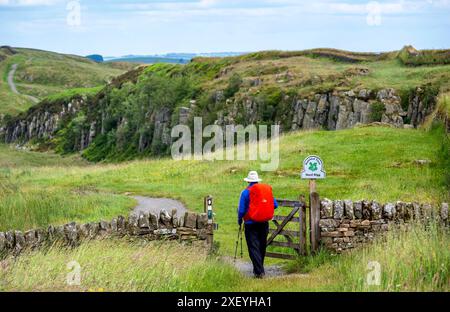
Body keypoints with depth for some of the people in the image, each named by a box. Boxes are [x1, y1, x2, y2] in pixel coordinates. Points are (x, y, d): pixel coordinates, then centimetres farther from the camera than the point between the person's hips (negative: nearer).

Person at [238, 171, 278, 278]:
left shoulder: (246, 192, -9)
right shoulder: (268, 189, 5)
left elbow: (241, 210, -10)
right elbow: (275, 205, 6)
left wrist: (239, 220, 8)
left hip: (251, 224, -5)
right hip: (264, 223, 5)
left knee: (253, 247, -2)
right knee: (262, 246, 17)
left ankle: (259, 271, -11)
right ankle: (259, 268, 30)